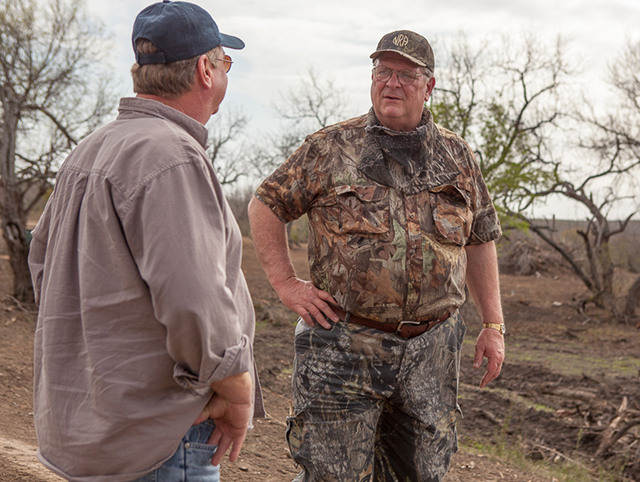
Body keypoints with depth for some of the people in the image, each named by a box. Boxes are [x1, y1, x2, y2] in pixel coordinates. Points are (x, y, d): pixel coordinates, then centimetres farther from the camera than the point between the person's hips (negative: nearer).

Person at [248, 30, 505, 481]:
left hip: (431, 350, 3)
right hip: (344, 346, -3)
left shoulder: (457, 156, 10)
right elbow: (265, 205, 7)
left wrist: (493, 326, 12)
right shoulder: (331, 148, 1)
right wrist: (286, 283, -2)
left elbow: (480, 240, 16)